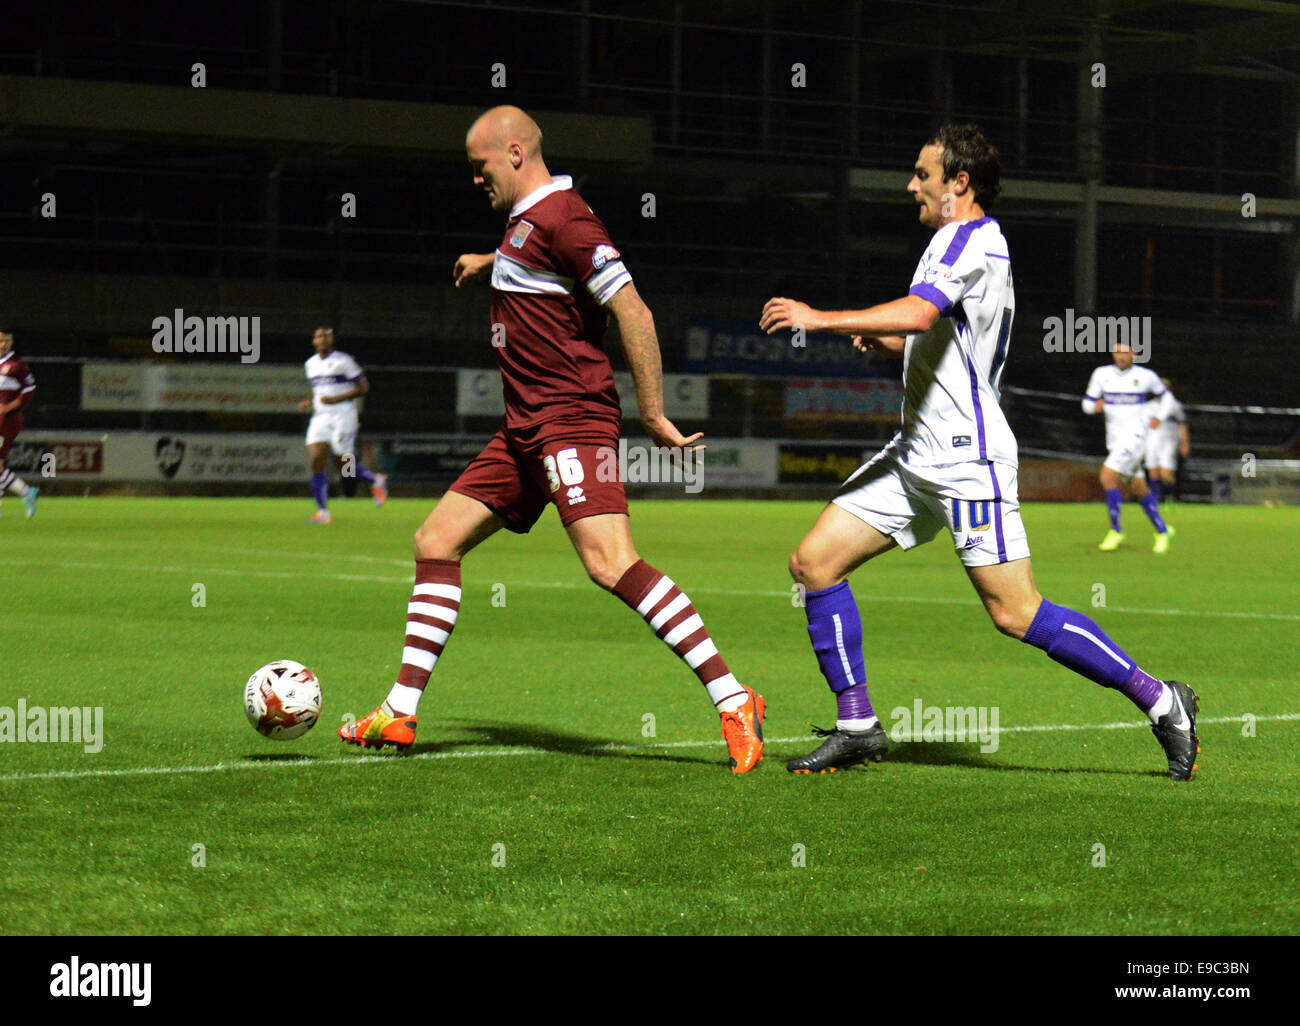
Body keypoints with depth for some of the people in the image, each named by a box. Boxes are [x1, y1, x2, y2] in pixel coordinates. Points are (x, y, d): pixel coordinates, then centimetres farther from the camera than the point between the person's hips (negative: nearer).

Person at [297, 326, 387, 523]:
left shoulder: (343, 361, -6)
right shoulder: (311, 364, 14)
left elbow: (363, 387, -7)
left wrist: (336, 399, -15)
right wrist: (308, 402, 8)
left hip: (342, 415, -6)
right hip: (320, 417, 6)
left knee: (343, 462, -6)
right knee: (316, 460, -8)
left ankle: (376, 480, 23)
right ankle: (322, 511, -5)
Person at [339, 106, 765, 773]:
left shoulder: (560, 217, -13)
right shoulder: (526, 218, 17)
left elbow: (632, 313, -18)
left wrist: (652, 415, -18)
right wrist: (490, 264, 55)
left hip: (571, 421, -11)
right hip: (524, 430, 11)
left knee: (609, 562, -24)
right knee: (435, 542, 9)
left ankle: (733, 702, -24)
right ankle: (400, 713, 13)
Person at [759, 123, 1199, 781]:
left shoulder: (967, 239, -12)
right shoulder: (974, 241, 18)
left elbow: (919, 312, -31)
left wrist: (820, 318, -26)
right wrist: (884, 340, 13)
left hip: (965, 456, -10)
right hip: (917, 452, 10)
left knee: (1016, 614, -11)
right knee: (814, 562, 3)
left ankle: (1160, 701, 0)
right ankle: (857, 726, 6)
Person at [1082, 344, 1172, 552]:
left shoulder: (1146, 377, -2)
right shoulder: (1101, 374, 4)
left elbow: (1161, 394, 18)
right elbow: (1087, 404, 5)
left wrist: (1153, 414, 6)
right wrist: (1095, 406, -17)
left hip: (1135, 436, -5)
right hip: (1114, 440, 5)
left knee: (1107, 477, -20)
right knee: (1139, 489, 11)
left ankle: (1115, 531, -11)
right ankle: (1162, 530, 26)